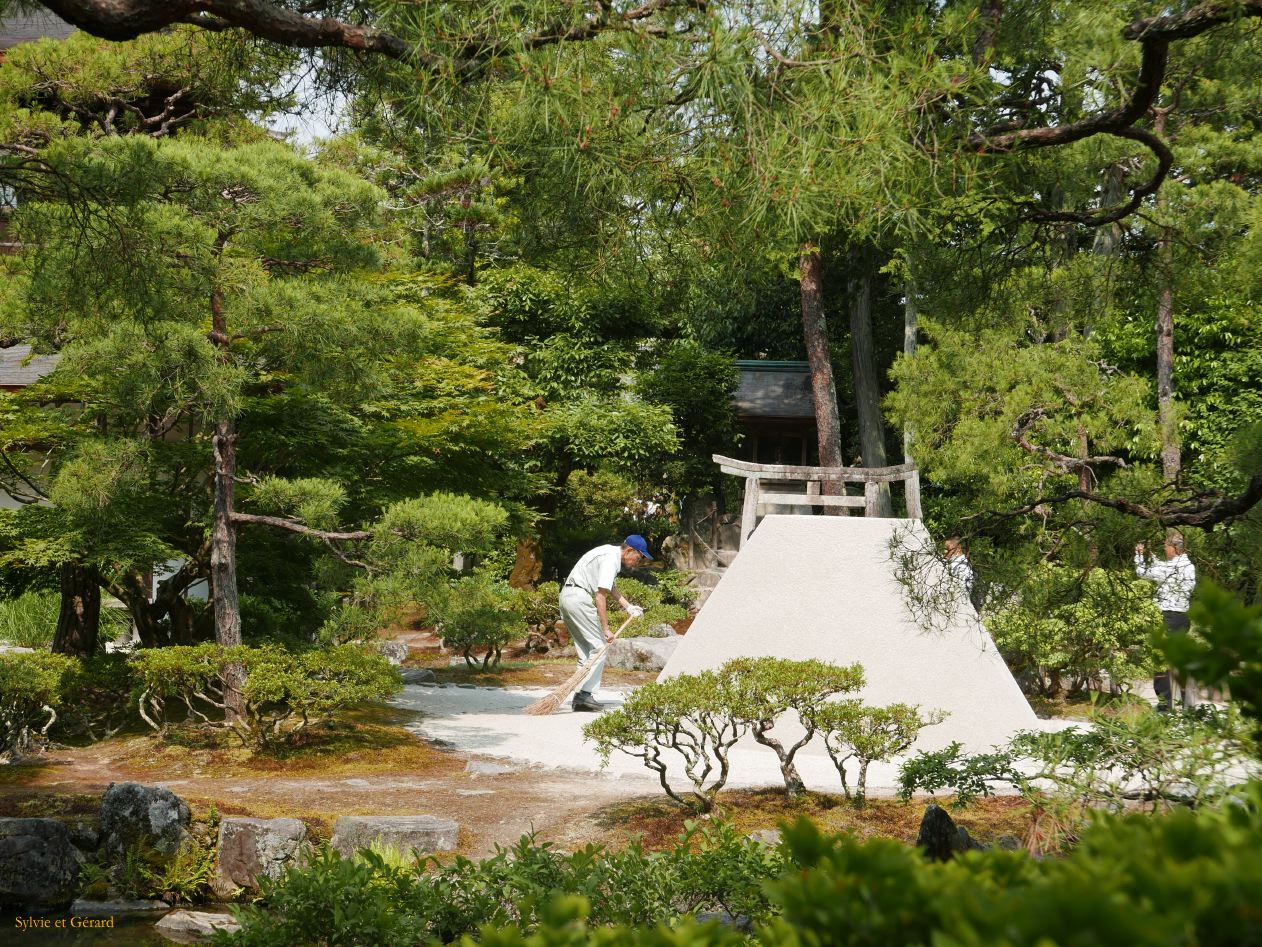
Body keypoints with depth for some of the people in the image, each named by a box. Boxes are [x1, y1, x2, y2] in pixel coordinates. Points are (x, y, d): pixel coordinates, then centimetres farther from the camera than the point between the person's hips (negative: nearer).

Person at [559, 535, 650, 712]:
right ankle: (585, 693, -14)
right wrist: (606, 629, -19)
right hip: (579, 597, -11)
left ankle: (580, 697, 9)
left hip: (567, 595, 11)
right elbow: (600, 596, -20)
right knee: (599, 647, -8)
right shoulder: (610, 560, -16)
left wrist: (628, 607, 21)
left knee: (586, 650, 12)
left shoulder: (611, 553, 17)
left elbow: (610, 586, 29)